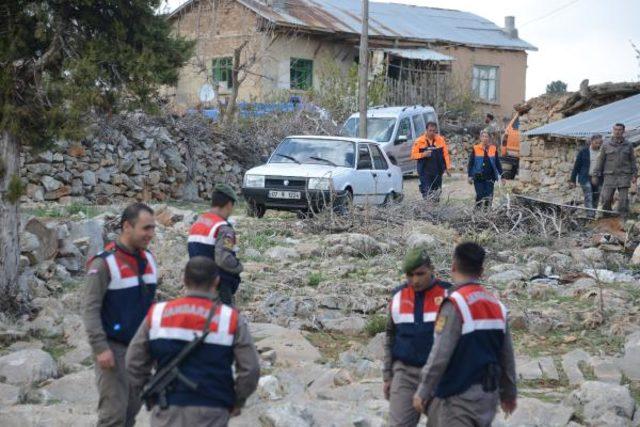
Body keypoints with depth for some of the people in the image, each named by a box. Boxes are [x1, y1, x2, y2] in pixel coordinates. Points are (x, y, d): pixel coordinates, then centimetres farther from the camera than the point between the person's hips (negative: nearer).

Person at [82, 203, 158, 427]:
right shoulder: (104, 263, -12)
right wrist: (100, 348, -21)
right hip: (114, 347, -7)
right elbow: (90, 309, -14)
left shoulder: (148, 259, 9)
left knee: (132, 408, 8)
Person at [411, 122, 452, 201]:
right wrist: (423, 154, -19)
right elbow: (413, 155, -2)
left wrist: (447, 168, 1)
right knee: (427, 192, -12)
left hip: (437, 171, 2)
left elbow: (445, 154, 6)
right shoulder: (419, 141, -2)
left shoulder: (441, 140, 2)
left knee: (437, 191, 9)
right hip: (425, 172, -2)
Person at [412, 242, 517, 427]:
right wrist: (509, 392, 23)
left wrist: (422, 392, -11)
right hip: (488, 395, 7)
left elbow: (440, 355, -19)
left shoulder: (455, 304, -15)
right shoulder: (497, 306, 7)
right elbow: (507, 355, 12)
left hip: (459, 397, -7)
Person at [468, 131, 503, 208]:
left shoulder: (493, 149, 6)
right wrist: (470, 176, -3)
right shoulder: (475, 149, 1)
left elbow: (498, 163, 11)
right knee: (479, 196, -3)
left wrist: (501, 175, 8)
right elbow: (470, 163, 2)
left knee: (489, 196, 1)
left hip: (490, 177, 2)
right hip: (478, 177, -2)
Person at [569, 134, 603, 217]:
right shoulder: (583, 152, -2)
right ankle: (590, 215, -21)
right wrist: (572, 180, 0)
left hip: (598, 179, 3)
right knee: (588, 198, -13)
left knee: (596, 198, 5)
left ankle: (593, 215, 13)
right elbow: (576, 166, 2)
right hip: (586, 178, -3)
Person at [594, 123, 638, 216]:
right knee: (606, 198, -5)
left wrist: (635, 174, 6)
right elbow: (600, 160, 8)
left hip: (624, 175, 0)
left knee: (623, 199, -4)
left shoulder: (628, 145, 8)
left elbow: (633, 160, 12)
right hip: (610, 175, 0)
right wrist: (597, 174, 3)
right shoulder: (606, 145, 6)